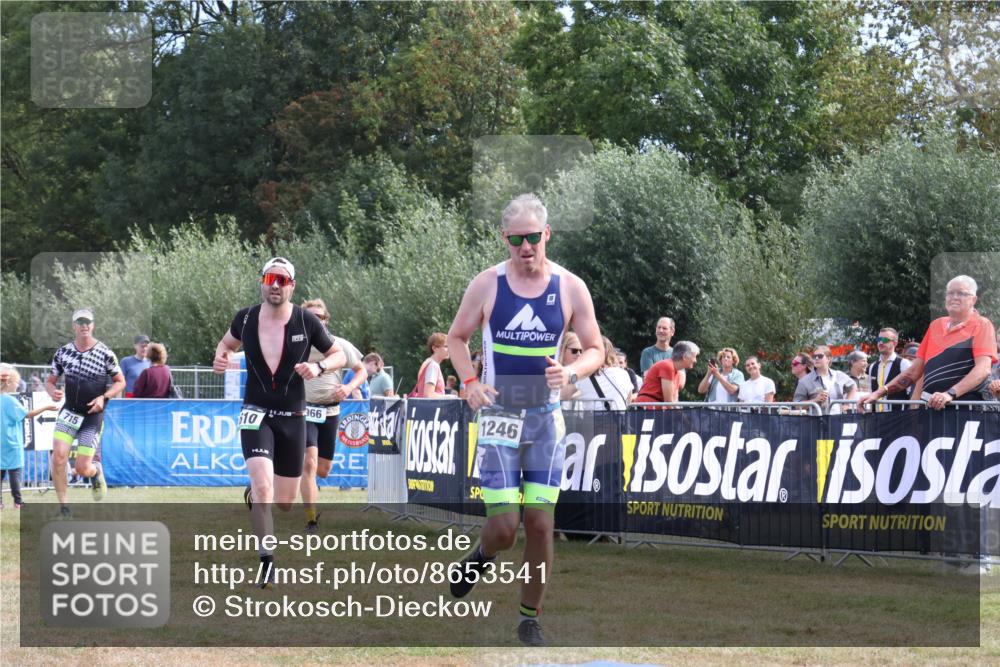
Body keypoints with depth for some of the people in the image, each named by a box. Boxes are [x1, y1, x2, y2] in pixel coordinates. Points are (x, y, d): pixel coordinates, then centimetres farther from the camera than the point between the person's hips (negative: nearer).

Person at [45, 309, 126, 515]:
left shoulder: (105, 353, -6)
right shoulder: (63, 352, 1)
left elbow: (120, 381, 3)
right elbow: (50, 380, 12)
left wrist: (104, 397, -14)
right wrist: (52, 392, -12)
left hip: (93, 415, -2)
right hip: (69, 412, 2)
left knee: (82, 468, -6)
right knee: (58, 457, -18)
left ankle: (96, 470, 32)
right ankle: (63, 506, -5)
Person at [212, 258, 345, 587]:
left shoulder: (307, 322, -5)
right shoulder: (245, 318, -1)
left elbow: (339, 354, 6)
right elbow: (228, 342, 20)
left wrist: (319, 367, -15)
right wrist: (220, 357, -3)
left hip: (293, 416, 1)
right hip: (256, 413, -1)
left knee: (285, 501, 8)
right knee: (263, 485, -23)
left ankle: (254, 497, 44)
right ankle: (266, 560, -16)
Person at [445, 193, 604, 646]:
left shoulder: (570, 288, -2)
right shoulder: (487, 285, -4)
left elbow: (595, 350, 5)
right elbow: (457, 337, 9)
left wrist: (571, 373, -17)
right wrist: (469, 382, -7)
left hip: (546, 419, 1)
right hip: (499, 416, -1)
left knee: (540, 525, 0)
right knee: (504, 528, -9)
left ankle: (530, 619, 15)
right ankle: (482, 555, 27)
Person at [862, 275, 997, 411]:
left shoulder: (981, 325, 2)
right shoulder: (936, 326, 19)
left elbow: (983, 369, -13)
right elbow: (915, 371, 22)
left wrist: (950, 394, -26)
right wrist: (880, 393, 11)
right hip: (933, 408, 5)